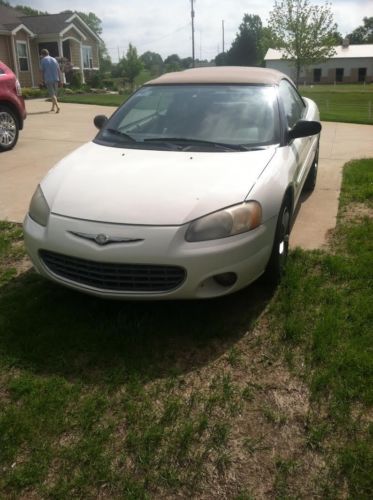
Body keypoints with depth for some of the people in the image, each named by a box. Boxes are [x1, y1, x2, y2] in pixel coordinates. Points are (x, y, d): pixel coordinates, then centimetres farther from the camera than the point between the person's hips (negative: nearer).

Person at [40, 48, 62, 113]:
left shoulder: (43, 60, 0)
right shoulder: (54, 59, 12)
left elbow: (42, 71, 0)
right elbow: (59, 70, 7)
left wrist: (43, 80, 10)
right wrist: (60, 79, 8)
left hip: (48, 80, -5)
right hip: (55, 79, 5)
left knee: (52, 94, -7)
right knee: (54, 93, 15)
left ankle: (57, 106, -25)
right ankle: (53, 107, 22)